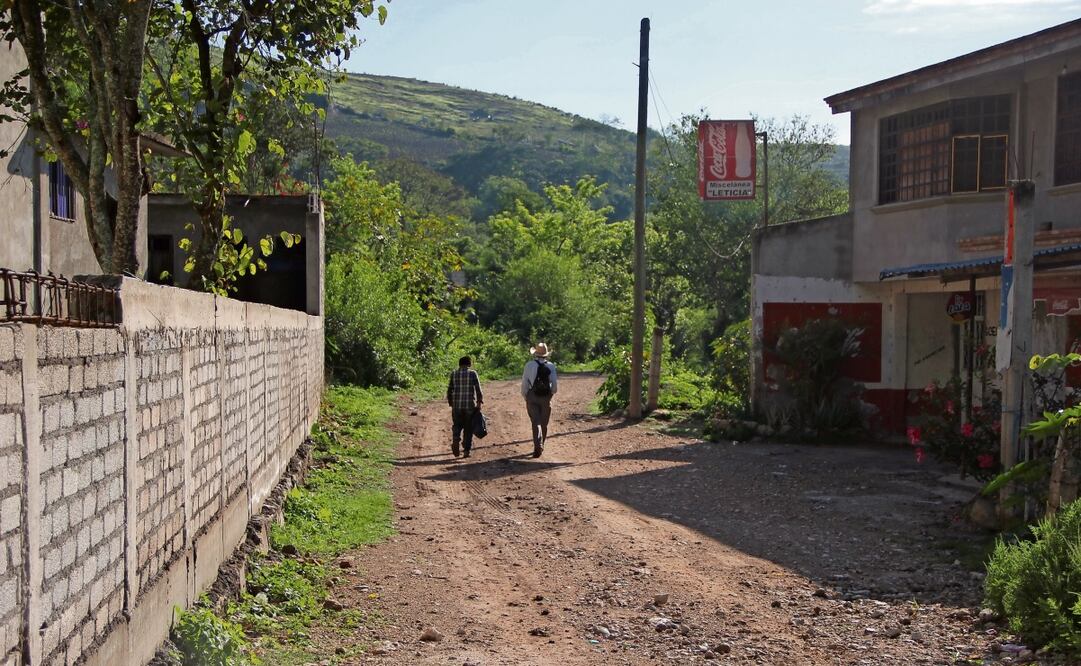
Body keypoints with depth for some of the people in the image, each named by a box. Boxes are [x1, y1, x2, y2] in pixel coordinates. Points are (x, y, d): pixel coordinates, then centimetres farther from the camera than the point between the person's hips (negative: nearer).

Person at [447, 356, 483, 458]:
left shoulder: (454, 374, 5)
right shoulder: (473, 373, -2)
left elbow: (449, 390, 6)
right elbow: (478, 390, -5)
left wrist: (450, 402, 15)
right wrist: (479, 402, 2)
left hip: (457, 405, 2)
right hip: (470, 405, -1)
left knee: (457, 426, 12)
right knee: (468, 428, 8)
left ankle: (455, 441, -14)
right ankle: (467, 450, 7)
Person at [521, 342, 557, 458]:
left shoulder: (529, 365, -3)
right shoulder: (551, 366, 0)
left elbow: (524, 383, -2)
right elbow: (554, 384, -1)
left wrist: (525, 397, 10)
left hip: (532, 397, -1)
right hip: (546, 397, 1)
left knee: (535, 422, -4)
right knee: (544, 423, 14)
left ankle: (538, 446, -19)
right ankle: (541, 446, 26)